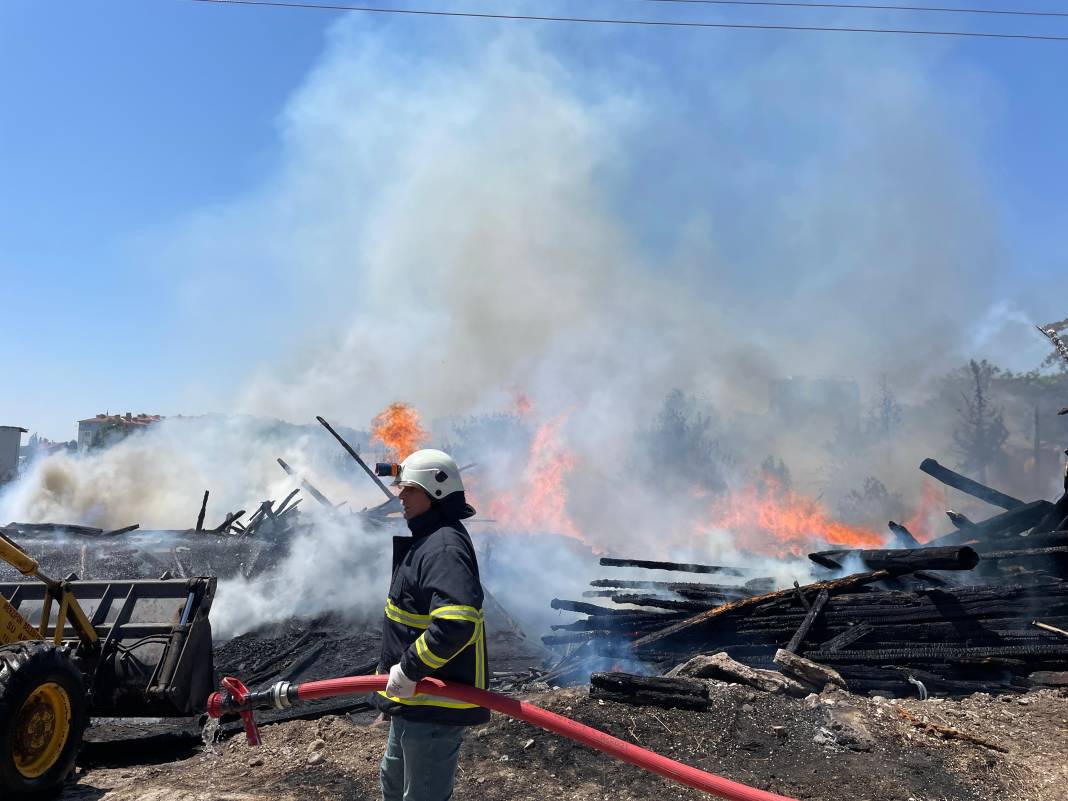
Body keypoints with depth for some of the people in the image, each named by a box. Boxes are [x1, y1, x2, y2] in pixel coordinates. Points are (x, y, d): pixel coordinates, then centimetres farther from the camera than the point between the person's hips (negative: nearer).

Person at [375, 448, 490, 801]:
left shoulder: (444, 546, -24)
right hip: (413, 696, 11)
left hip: (435, 704, -11)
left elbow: (458, 621, -38)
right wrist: (402, 669, 21)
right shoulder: (426, 539, 12)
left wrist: (410, 669, -29)